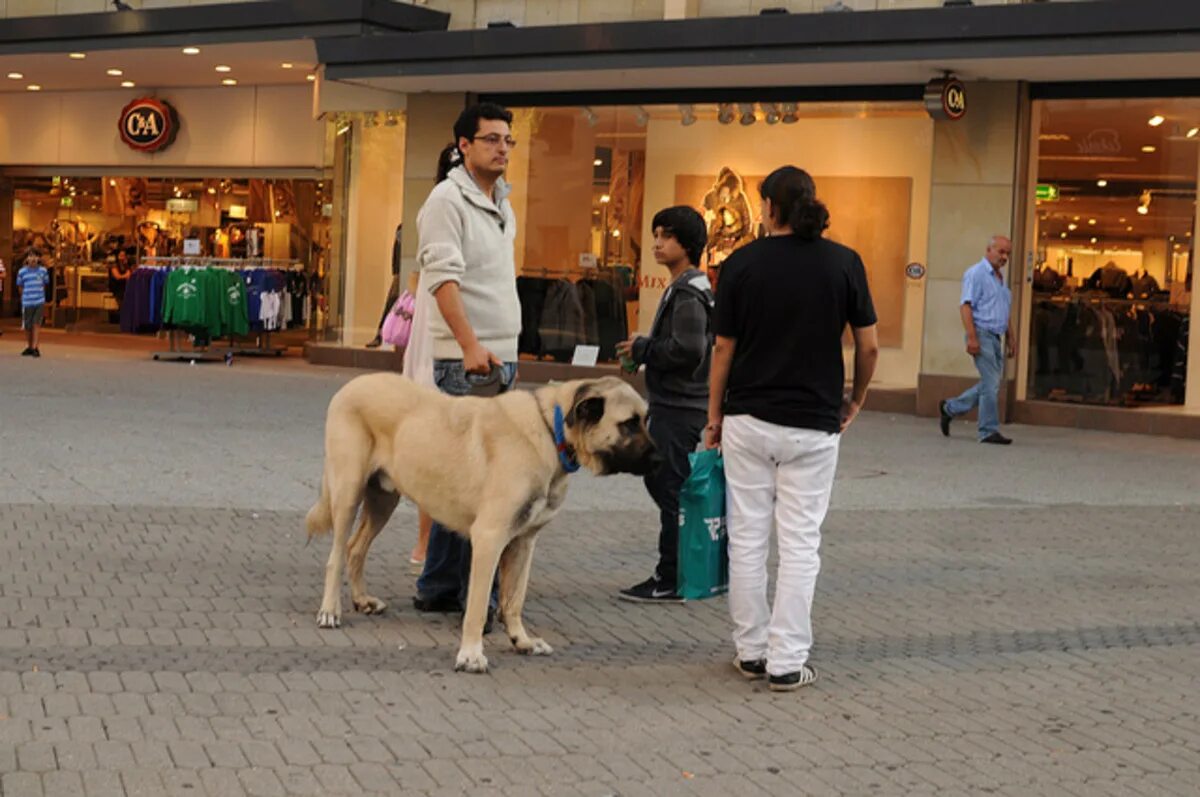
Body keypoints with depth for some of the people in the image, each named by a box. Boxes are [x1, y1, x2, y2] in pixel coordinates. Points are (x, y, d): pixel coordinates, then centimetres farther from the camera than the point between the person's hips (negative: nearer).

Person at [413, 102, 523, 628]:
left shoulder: (502, 206, 18)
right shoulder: (447, 199, -8)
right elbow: (444, 277, -18)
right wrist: (471, 346, -28)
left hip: (498, 357, 9)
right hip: (464, 361, -9)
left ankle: (438, 588, 18)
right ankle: (475, 594, -5)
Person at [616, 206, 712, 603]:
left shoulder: (689, 294, -16)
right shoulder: (684, 288, 16)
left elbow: (688, 350, -25)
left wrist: (641, 349, -14)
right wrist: (642, 350, 10)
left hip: (678, 409, -11)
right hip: (671, 404, 11)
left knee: (670, 489, -5)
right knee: (656, 479, 16)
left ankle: (670, 581, 0)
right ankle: (674, 572, 22)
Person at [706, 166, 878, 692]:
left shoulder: (741, 264, -3)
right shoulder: (844, 263, -3)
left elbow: (723, 350, 0)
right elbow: (869, 345, -1)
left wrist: (714, 417, 11)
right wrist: (855, 399, 16)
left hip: (747, 419, 1)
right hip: (813, 423, -1)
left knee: (747, 539, 10)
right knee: (800, 544, 2)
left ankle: (751, 651, 17)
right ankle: (786, 662, 2)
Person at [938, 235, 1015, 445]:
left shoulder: (1000, 277, 20)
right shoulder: (976, 274, -7)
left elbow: (1006, 312, 26)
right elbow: (965, 305, -14)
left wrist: (1011, 337, 20)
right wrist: (972, 337, -21)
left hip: (995, 337, 9)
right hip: (982, 334, -9)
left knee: (989, 385, 10)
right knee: (991, 383, -10)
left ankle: (949, 408, 23)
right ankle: (989, 431, -4)